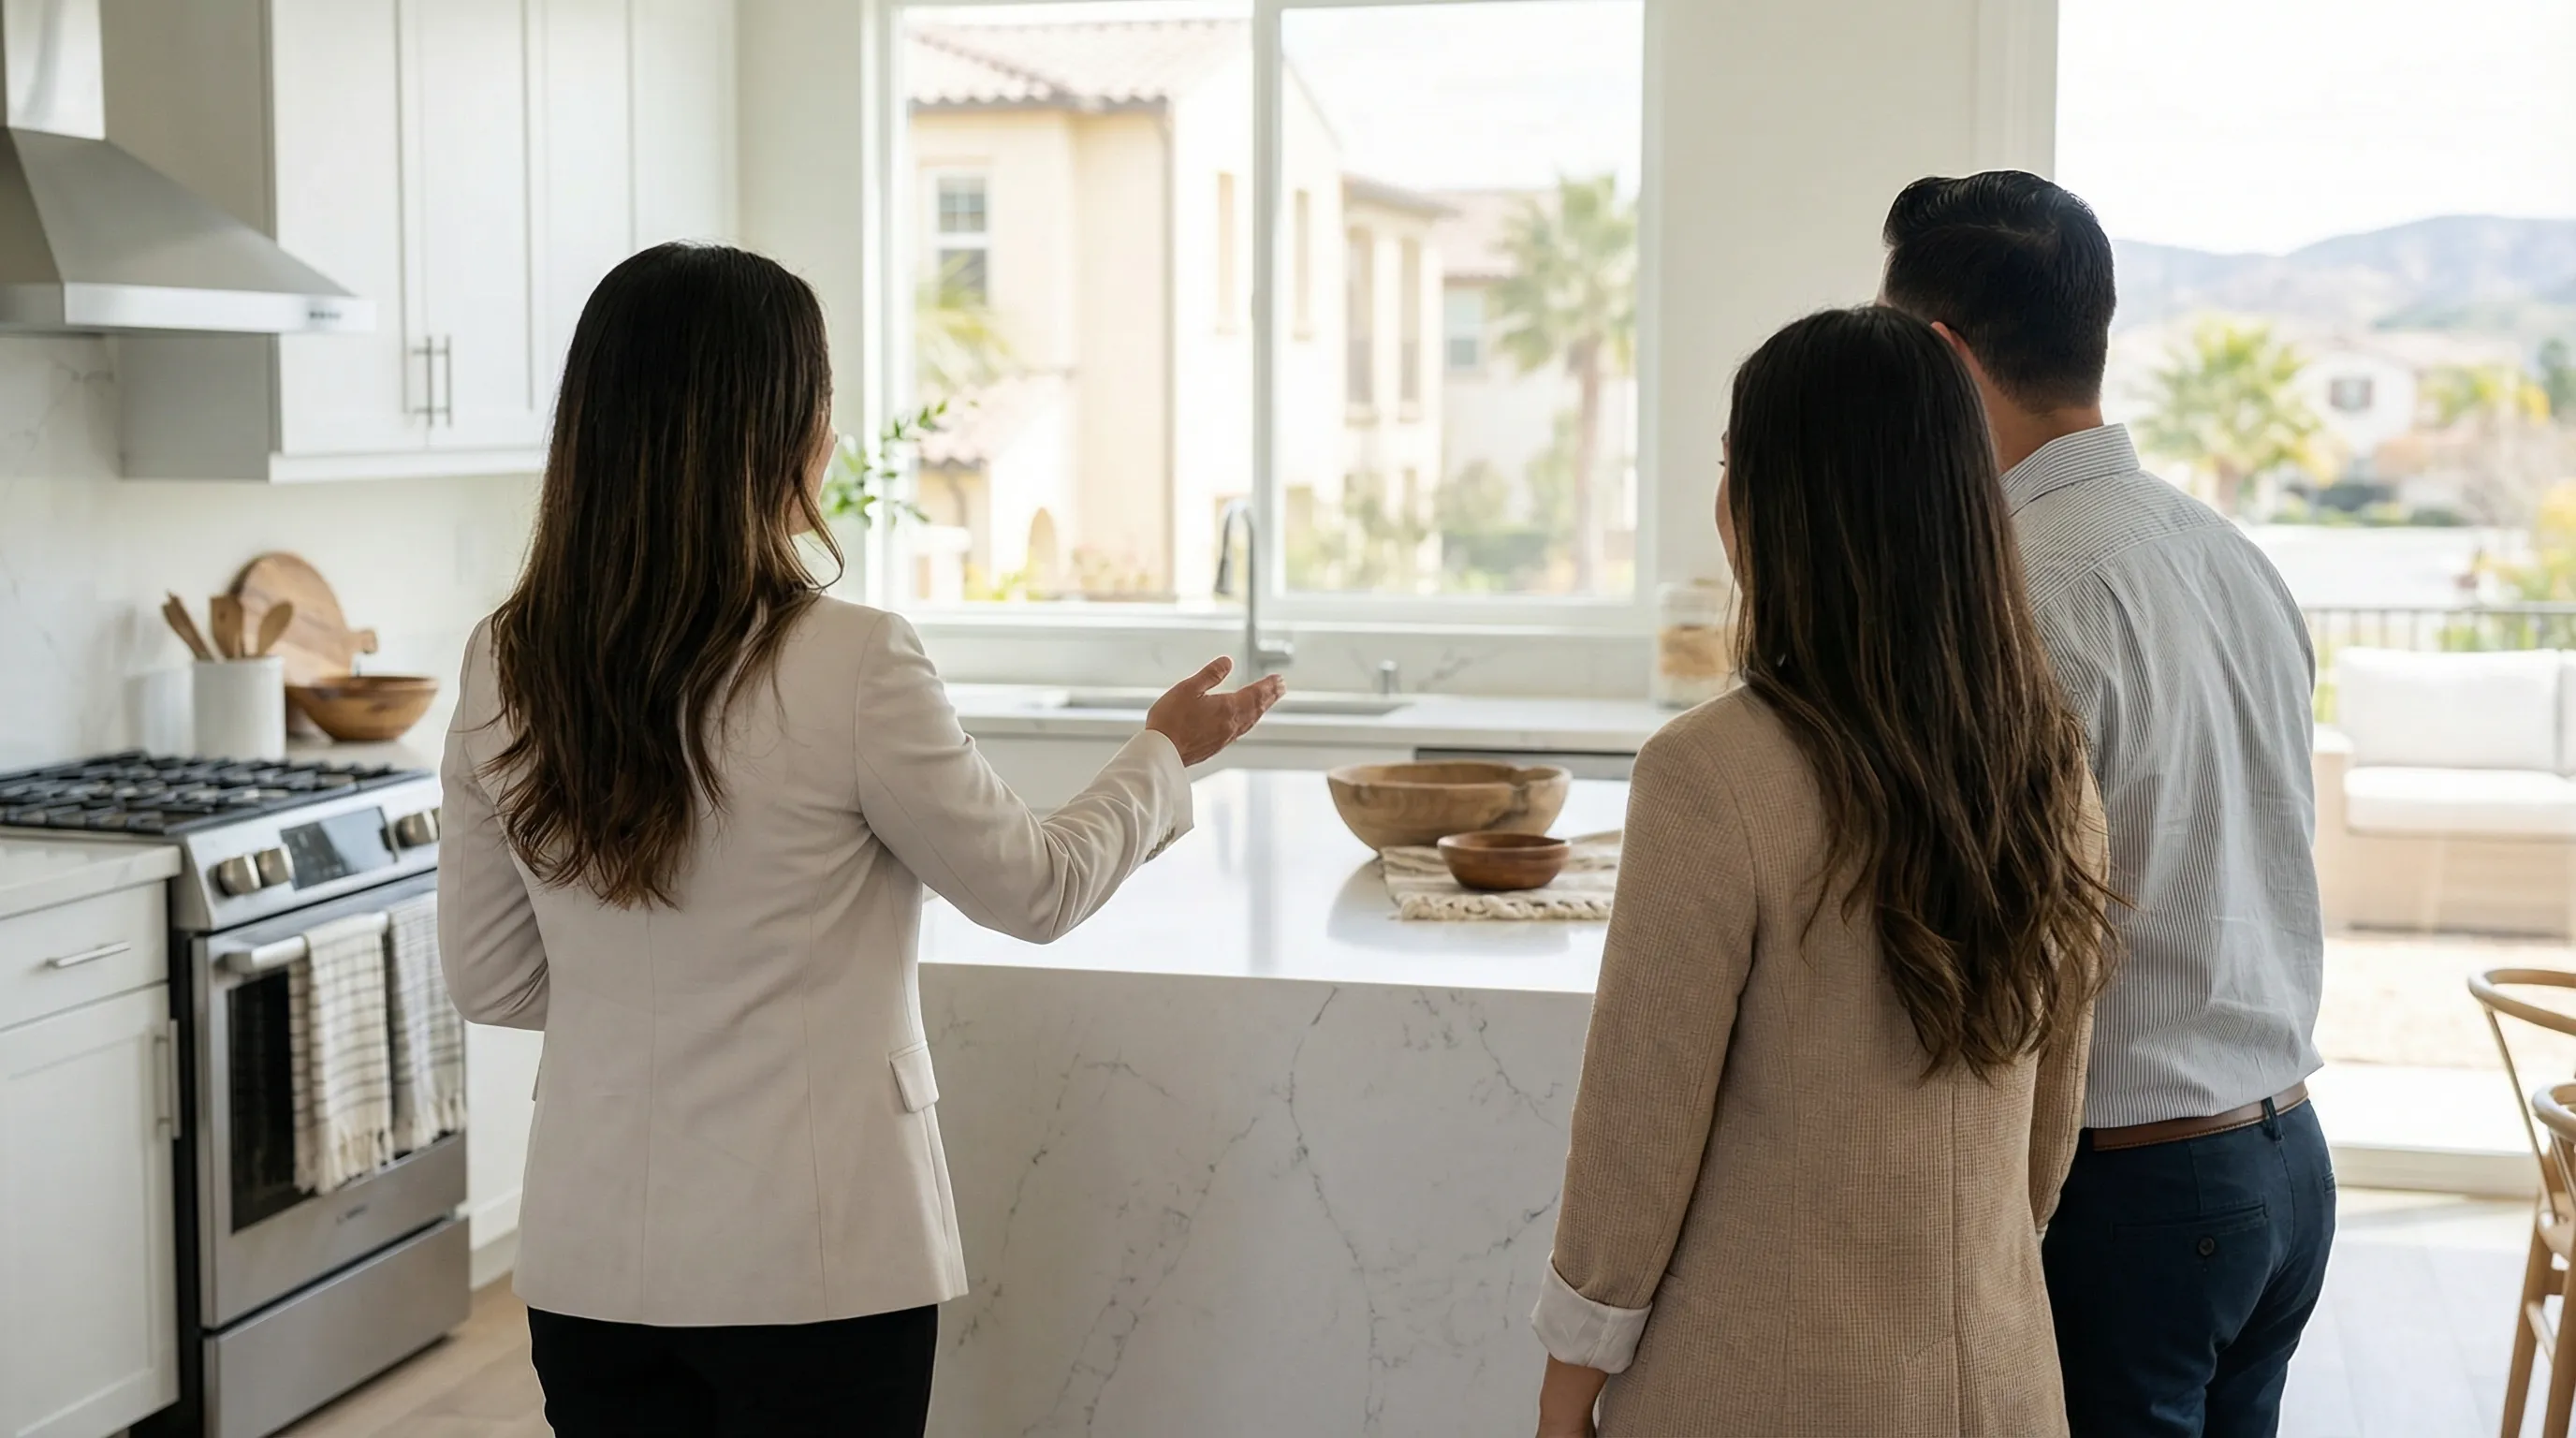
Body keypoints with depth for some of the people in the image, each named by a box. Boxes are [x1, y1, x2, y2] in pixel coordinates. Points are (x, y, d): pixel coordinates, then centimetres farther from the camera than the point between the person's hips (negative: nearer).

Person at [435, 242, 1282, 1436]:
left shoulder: (504, 671, -3)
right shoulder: (849, 666, -17)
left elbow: (486, 979, 5)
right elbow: (1035, 892, -3)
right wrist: (1166, 754, 13)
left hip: (588, 1260, 4)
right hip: (808, 1268, -4)